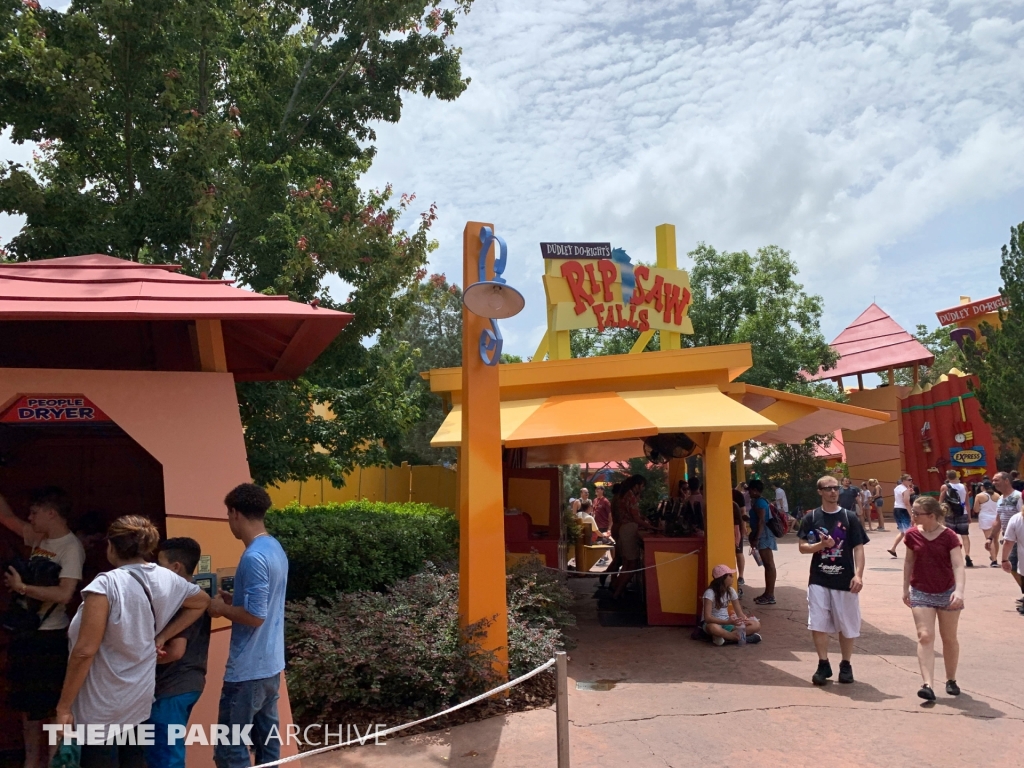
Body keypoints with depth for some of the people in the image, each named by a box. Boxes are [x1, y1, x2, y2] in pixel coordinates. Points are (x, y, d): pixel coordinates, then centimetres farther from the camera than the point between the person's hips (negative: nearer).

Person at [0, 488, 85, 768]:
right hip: (25, 632, 9)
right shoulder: (39, 538, 7)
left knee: (54, 705, 2)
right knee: (26, 703, 17)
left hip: (50, 637, -9)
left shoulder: (71, 547, -17)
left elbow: (64, 594, -26)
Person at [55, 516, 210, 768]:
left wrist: (63, 706, -12)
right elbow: (203, 601, 17)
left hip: (102, 706, -6)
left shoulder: (106, 584, -20)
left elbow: (85, 651, -21)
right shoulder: (168, 581, -1)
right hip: (139, 699, 6)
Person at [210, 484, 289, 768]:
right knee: (267, 741, 16)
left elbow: (255, 616, -24)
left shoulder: (253, 557, -22)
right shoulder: (276, 549, 8)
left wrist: (221, 608, -9)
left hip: (248, 670, -9)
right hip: (271, 664, 9)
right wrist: (232, 599, 13)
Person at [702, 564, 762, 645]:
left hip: (727, 623, 7)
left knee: (756, 625, -14)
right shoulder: (710, 593, -18)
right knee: (713, 628, -44)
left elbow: (739, 613, 2)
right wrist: (728, 622, -36)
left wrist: (745, 620, -22)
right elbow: (707, 618, -26)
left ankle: (724, 636, -25)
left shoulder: (731, 591, 1)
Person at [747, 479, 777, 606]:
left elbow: (761, 521, -21)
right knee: (768, 565, 12)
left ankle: (770, 596, -7)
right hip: (763, 536, 11)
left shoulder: (759, 502, -14)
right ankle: (768, 593, 18)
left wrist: (756, 538, -22)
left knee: (769, 564, -8)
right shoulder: (759, 502, 16)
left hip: (763, 536, -11)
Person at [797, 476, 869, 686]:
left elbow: (858, 548, -4)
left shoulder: (850, 518, 0)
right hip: (819, 580, 0)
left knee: (847, 626, 9)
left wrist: (858, 575, -16)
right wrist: (821, 545, -17)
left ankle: (846, 665, 27)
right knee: (817, 625, -2)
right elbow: (803, 547, 2)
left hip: (844, 580, 0)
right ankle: (823, 665, 15)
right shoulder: (811, 517, 2)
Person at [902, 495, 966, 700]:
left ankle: (951, 680, 32)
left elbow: (958, 566, -21)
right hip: (921, 593, 1)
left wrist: (959, 591, -35)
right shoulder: (912, 534, -4)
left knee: (949, 638, 13)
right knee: (925, 637, -10)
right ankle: (927, 685, -15)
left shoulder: (949, 536, -13)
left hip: (947, 593, -1)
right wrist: (905, 589, 12)